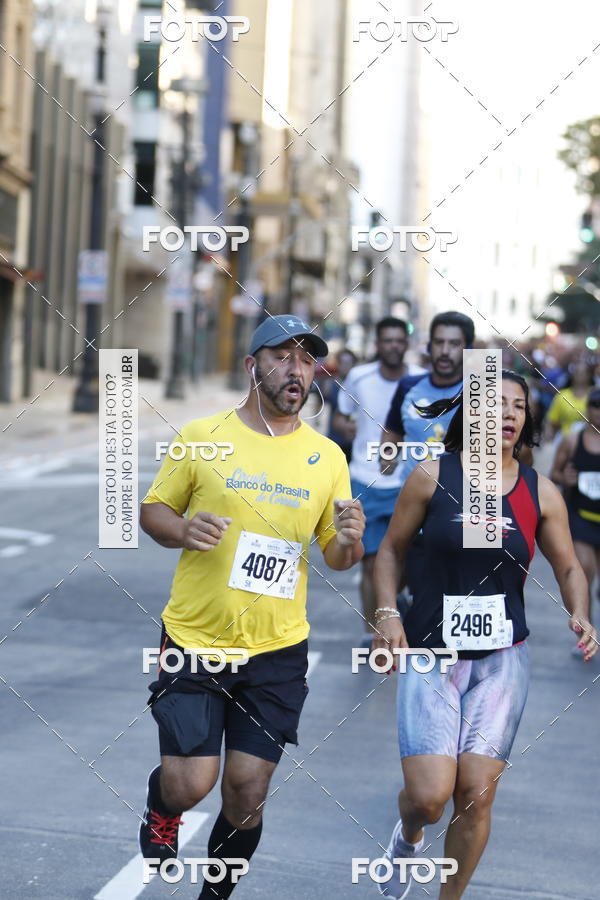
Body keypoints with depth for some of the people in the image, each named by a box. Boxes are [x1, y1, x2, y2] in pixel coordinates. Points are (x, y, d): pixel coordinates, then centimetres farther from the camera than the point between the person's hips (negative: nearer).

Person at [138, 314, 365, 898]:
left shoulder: (327, 457, 5)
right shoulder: (201, 437, -2)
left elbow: (336, 555, 11)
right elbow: (153, 509, 6)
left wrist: (349, 541, -13)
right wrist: (183, 531, -16)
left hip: (277, 653, 2)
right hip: (194, 642, -2)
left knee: (247, 797, 3)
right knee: (189, 783, -9)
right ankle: (161, 810, 28)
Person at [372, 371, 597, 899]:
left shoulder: (540, 493, 2)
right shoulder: (433, 477, -3)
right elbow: (392, 550, 6)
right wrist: (387, 614, -8)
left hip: (502, 661, 2)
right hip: (431, 655, -2)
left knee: (477, 796, -4)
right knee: (429, 796, -11)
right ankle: (408, 837, 27)